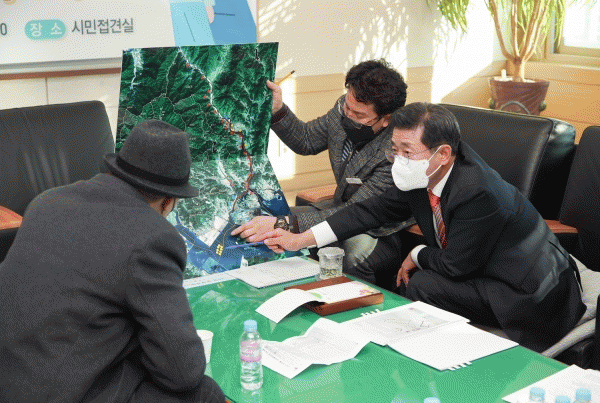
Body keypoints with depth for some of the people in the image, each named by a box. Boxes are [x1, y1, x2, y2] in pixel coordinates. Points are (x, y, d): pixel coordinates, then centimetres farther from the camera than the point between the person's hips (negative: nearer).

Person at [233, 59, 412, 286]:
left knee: (355, 255, -37)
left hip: (386, 233, -7)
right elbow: (306, 141, 9)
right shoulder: (345, 109, -10)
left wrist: (283, 225, -38)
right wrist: (277, 110, -11)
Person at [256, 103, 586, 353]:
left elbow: (456, 266, -24)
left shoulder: (478, 192, -33)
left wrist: (416, 256, -4)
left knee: (422, 286, -19)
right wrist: (301, 239, 0)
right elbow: (376, 209, 2)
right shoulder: (421, 177, -8)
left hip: (529, 297, -8)